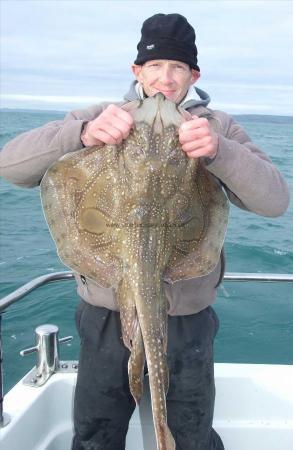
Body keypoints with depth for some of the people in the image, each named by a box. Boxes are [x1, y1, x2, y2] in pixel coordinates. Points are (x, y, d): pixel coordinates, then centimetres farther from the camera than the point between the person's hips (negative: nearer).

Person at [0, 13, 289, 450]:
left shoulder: (219, 127, 1)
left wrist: (219, 151, -29)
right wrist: (82, 133, -27)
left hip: (188, 320, 0)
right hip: (106, 317, 1)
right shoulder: (100, 118, 1)